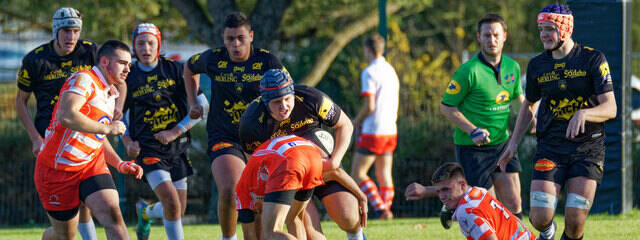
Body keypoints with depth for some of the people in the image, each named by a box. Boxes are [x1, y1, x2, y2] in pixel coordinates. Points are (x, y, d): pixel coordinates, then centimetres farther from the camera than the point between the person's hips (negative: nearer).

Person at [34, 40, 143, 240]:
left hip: (92, 166, 7)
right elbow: (66, 116, -34)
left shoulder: (110, 94, 14)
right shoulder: (84, 80, -15)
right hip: (58, 170, -7)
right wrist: (107, 128, -24)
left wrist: (119, 164, 12)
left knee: (112, 214, -20)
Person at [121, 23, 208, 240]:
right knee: (171, 203, -19)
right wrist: (127, 141, -1)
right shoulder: (128, 78, 0)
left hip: (177, 147, 3)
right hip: (147, 148, -3)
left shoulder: (175, 70, 0)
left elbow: (201, 104, 1)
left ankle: (146, 212, 40)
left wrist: (175, 132, -7)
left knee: (178, 211, 8)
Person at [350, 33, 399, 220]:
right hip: (390, 130, 8)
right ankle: (386, 209, 7)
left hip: (373, 131, -8)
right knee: (384, 174, 11)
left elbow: (369, 106, -18)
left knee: (357, 173, -3)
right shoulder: (391, 71, 12)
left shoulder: (369, 73, -13)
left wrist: (356, 122, 0)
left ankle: (381, 208, -12)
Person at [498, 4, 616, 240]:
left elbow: (610, 108, -9)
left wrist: (583, 114, -28)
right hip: (550, 148, 2)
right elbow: (529, 105, 22)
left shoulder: (593, 59, -4)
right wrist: (514, 143, 13)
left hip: (587, 148, -2)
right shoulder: (537, 65, 6)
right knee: (540, 218, -10)